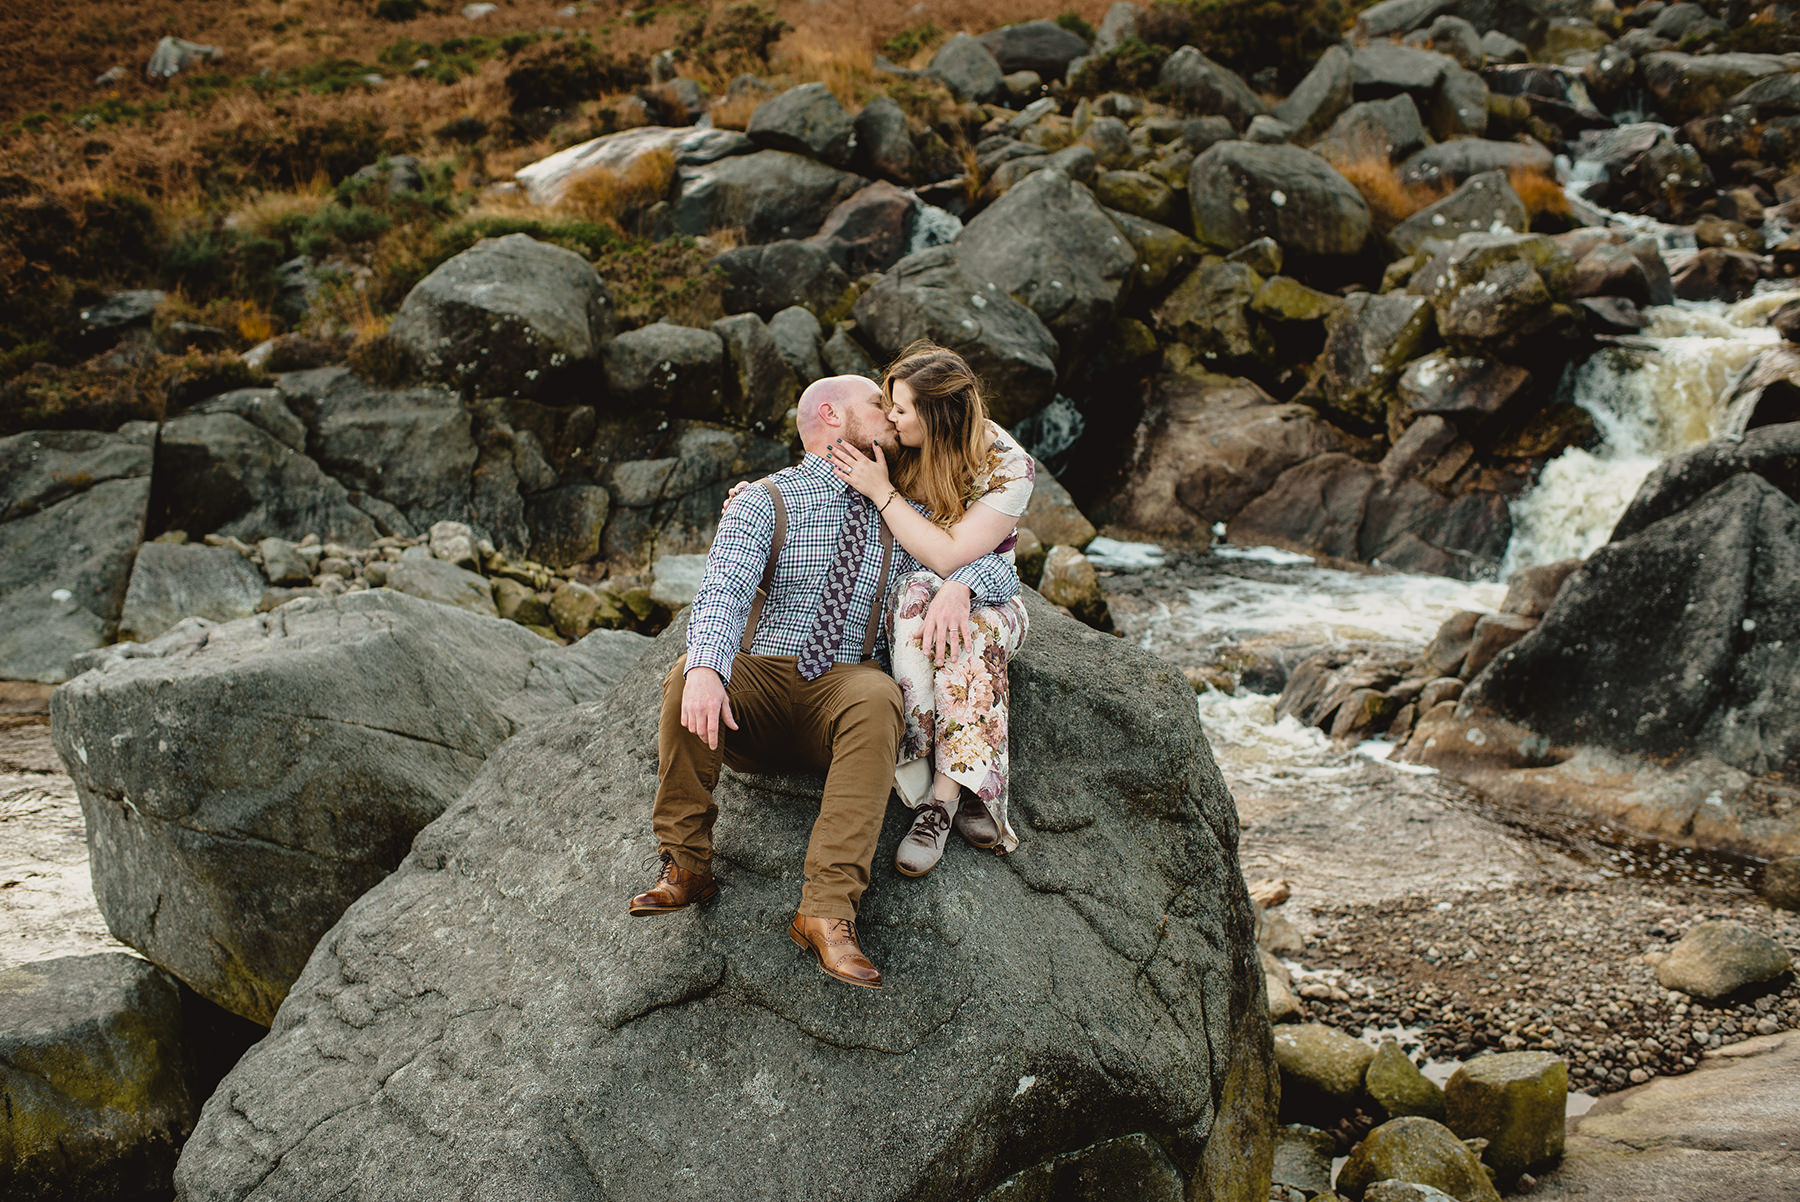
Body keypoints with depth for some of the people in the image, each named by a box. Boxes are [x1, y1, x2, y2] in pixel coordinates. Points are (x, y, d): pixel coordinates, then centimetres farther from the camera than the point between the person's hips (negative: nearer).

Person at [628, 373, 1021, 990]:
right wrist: (706, 668, -37)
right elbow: (724, 588, -15)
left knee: (878, 697, -34)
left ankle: (828, 909, -40)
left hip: (844, 684, 1)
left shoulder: (897, 517, 16)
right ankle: (686, 866, -19)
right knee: (689, 675, -33)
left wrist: (956, 586, -11)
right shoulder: (764, 502, 3)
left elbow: (1000, 571, 15)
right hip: (757, 680, -1)